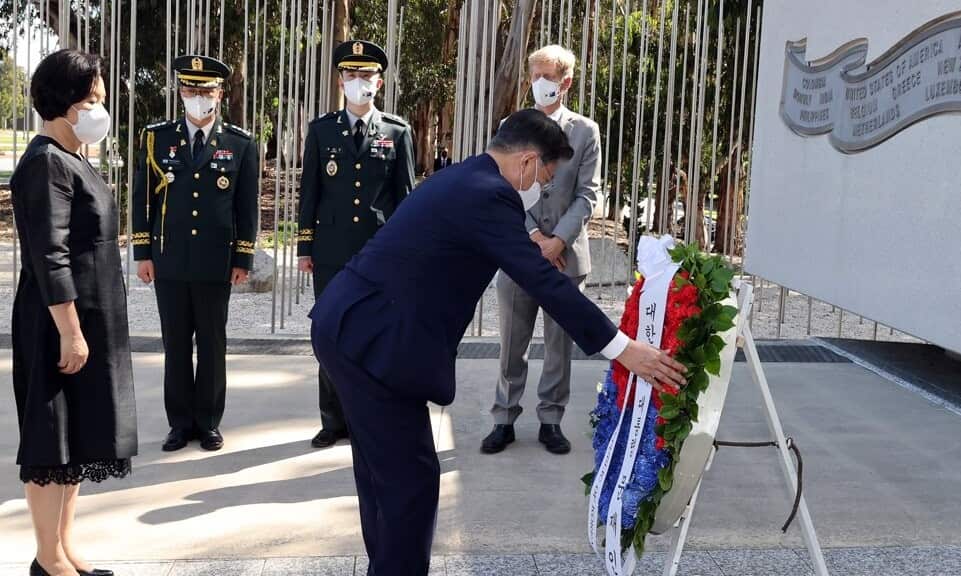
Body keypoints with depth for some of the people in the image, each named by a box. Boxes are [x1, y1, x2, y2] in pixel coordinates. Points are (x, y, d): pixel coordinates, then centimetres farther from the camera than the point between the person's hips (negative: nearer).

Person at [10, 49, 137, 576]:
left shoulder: (72, 160, 14)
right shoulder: (46, 163, -15)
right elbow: (48, 257, -21)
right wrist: (70, 331, -23)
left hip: (89, 321, 10)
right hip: (60, 325, -10)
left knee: (78, 435, 15)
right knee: (54, 437, 1)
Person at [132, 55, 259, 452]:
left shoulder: (241, 144, 1)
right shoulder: (157, 137, 5)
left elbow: (247, 208, 2)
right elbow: (143, 198, 6)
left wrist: (243, 260, -2)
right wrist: (143, 253, 2)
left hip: (216, 265, -1)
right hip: (169, 262, 1)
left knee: (212, 346, 8)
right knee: (176, 346, 8)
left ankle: (208, 423, 19)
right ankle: (180, 423, 18)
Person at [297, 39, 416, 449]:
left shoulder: (397, 132, 4)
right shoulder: (322, 130, 6)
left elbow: (406, 196, 5)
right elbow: (309, 192, 7)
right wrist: (305, 247, 4)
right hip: (332, 252, 1)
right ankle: (334, 421, 17)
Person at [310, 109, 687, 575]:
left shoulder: (462, 179, 15)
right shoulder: (486, 195, -16)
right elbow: (544, 282, -20)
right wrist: (622, 348, -17)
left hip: (348, 325, 11)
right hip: (373, 336, -11)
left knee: (383, 467, 21)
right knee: (410, 476, -1)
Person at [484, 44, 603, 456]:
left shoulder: (585, 131, 4)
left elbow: (587, 194, -2)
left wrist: (557, 240, -13)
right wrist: (535, 236, -11)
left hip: (566, 254, 0)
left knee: (560, 343, 7)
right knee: (512, 343, 6)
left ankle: (550, 420, 18)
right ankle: (505, 419, 17)